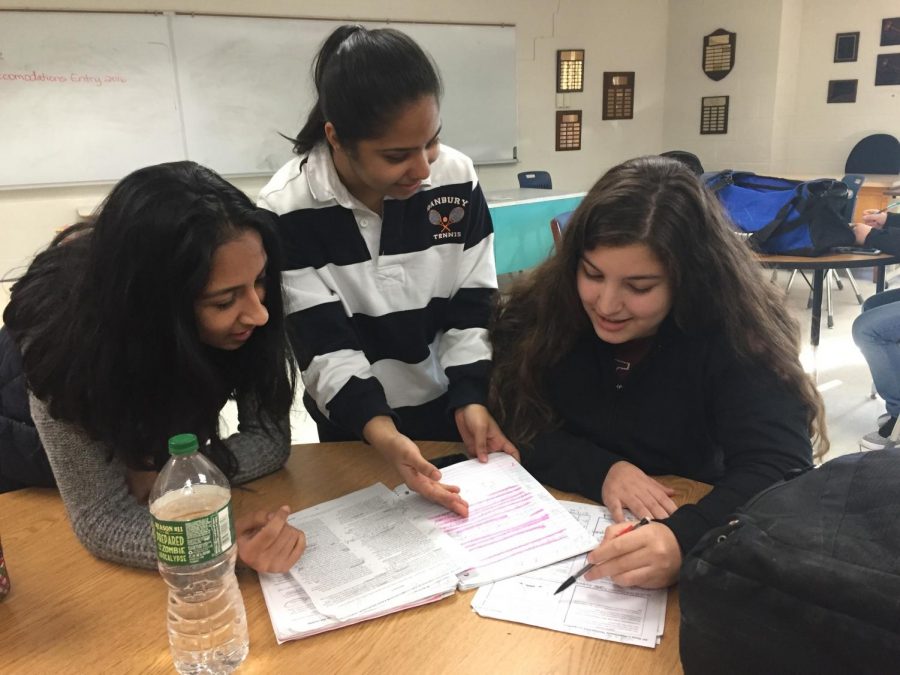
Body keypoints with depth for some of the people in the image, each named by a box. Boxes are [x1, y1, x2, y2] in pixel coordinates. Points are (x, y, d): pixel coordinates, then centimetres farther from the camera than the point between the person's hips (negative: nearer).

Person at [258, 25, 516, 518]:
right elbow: (325, 346, -21)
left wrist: (471, 401, -20)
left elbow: (473, 310, -8)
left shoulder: (457, 179, -13)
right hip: (354, 428, -2)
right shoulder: (287, 211, -21)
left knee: (468, 509, 20)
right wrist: (382, 433, -34)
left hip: (452, 410, 2)